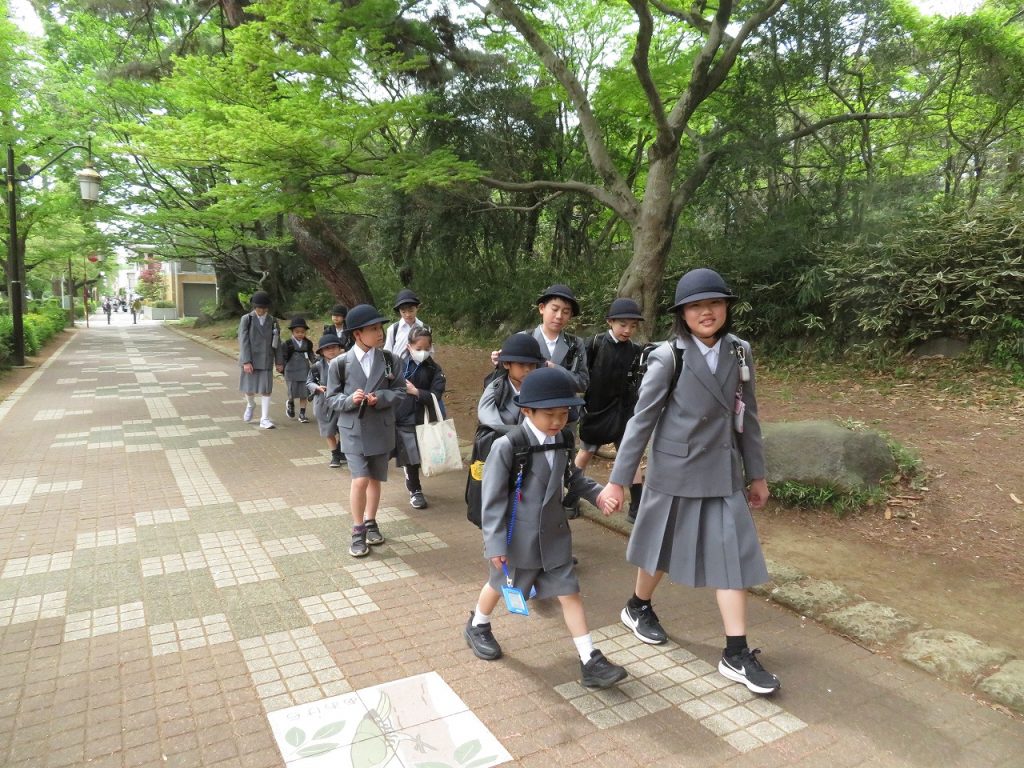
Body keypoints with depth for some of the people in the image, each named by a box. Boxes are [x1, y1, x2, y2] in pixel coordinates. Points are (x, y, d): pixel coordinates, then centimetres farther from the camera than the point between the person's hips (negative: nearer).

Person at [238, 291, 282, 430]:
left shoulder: (272, 321, 2)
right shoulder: (246, 319, -4)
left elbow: (277, 342, 8)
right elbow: (243, 341, -9)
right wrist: (246, 362, -15)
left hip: (266, 361, 1)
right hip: (250, 361, -1)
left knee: (266, 390, -3)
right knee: (249, 389, 9)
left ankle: (264, 419, 2)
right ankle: (250, 405, 41)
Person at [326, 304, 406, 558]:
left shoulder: (389, 360, -2)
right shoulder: (340, 363, -7)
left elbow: (400, 391, 1)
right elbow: (332, 398, -1)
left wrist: (380, 398, -17)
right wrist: (351, 399, -22)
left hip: (381, 430, 3)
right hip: (353, 430, -3)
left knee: (375, 479, 15)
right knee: (360, 480, -12)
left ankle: (371, 523, 35)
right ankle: (358, 531, 7)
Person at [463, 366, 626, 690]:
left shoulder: (562, 441, -3)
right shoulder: (506, 446, -23)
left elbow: (573, 477, 12)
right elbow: (493, 499, -19)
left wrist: (598, 494, -5)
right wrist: (495, 543, -18)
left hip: (553, 535, 5)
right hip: (516, 538, -4)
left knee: (570, 593, 6)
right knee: (499, 585, 20)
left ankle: (590, 662, 15)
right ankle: (477, 627, 49)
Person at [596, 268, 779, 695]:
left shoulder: (738, 352, 0)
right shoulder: (668, 358, -13)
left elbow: (746, 417, 8)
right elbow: (642, 419, -11)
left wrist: (756, 474, 11)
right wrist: (618, 479, -11)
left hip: (723, 476, 4)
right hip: (674, 474, -4)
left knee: (733, 557, 4)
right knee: (662, 551, 14)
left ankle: (737, 655, 15)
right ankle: (638, 607, 42)